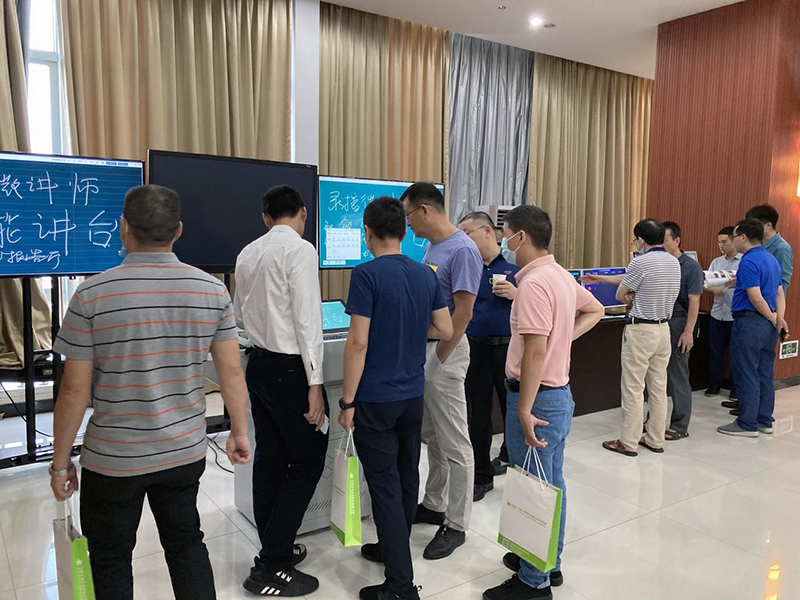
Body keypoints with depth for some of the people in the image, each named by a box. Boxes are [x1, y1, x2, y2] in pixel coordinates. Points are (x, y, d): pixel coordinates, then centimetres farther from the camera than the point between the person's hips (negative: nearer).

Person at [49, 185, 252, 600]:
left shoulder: (92, 295, -15)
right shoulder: (212, 290, -8)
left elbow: (74, 389, -12)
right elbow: (231, 372, -3)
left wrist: (60, 461, 0)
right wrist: (239, 431, 10)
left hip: (113, 460, -2)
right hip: (186, 453, 3)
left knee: (111, 559, 19)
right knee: (186, 545, 21)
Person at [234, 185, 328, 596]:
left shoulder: (248, 253, 9)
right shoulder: (300, 250, -13)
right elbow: (307, 320, -19)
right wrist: (315, 385, -17)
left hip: (257, 364, 8)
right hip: (289, 369, -8)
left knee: (269, 458, 15)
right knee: (307, 462, 3)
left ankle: (275, 548, 27)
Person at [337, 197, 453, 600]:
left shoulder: (367, 274, -15)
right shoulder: (426, 275, 3)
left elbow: (358, 343, -18)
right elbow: (445, 330, 6)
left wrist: (348, 400, -11)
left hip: (375, 397, -6)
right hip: (413, 394, 7)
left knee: (385, 484, 0)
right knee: (406, 475, 18)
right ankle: (394, 548, 38)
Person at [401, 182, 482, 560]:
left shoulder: (462, 250, -17)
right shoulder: (431, 247, 12)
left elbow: (462, 313, -21)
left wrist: (439, 358, -16)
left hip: (445, 351, -10)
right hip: (423, 347, 10)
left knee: (454, 444, 1)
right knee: (431, 436, 19)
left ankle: (456, 526, 13)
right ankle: (434, 505, 34)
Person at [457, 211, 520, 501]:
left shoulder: (516, 265, -1)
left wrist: (516, 295, -16)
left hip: (509, 347, -2)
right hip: (475, 348, 2)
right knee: (477, 414, 9)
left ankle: (509, 456, 39)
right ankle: (481, 476, 25)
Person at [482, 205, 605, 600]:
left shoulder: (534, 283, -21)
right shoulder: (560, 275, 8)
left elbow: (535, 352, -25)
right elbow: (595, 310, 25)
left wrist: (524, 410, -21)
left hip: (538, 397, -10)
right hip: (559, 393, 10)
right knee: (552, 485, 19)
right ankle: (549, 563, 35)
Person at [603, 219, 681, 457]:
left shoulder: (640, 262, -17)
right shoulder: (674, 262, 9)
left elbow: (620, 295, -7)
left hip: (641, 330, -8)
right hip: (664, 328, 8)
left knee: (633, 388, 0)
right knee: (658, 386, 12)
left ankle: (628, 442, 7)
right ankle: (655, 440, 21)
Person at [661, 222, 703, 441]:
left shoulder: (691, 266, -7)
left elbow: (694, 302, -10)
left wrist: (688, 332, -16)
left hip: (677, 323, -5)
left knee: (677, 375, 1)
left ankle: (679, 426, 12)